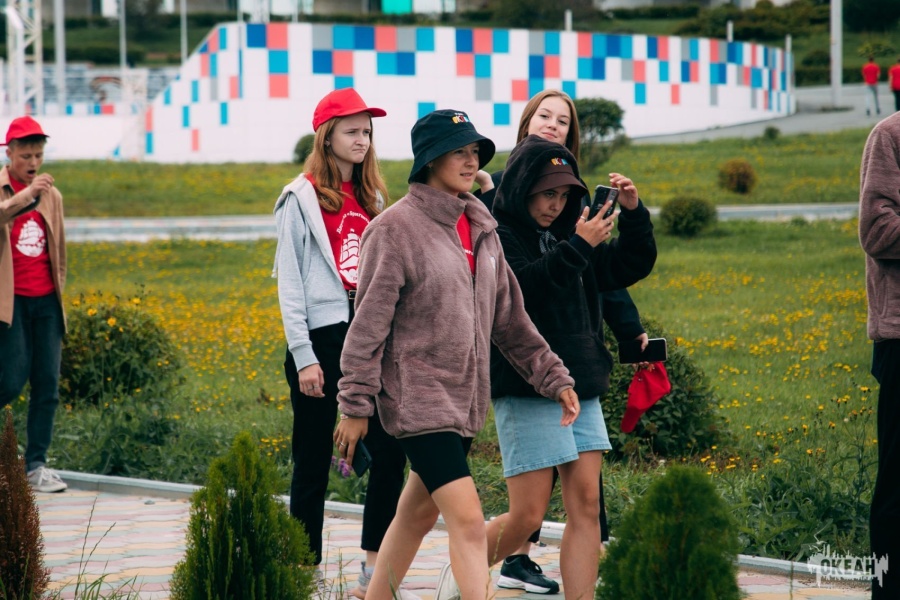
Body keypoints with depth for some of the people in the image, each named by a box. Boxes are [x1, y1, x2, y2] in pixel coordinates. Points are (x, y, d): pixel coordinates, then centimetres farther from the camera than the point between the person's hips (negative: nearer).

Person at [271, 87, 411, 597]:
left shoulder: (371, 198, 14)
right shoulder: (302, 198, -3)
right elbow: (290, 282, -6)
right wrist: (303, 357, -12)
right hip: (321, 339, -5)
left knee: (391, 450, -3)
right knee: (314, 463, 1)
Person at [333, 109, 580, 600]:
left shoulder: (481, 229, 12)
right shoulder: (396, 228, -10)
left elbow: (509, 318, 17)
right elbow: (369, 323, -10)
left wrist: (554, 377, 11)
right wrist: (356, 406, -11)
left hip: (466, 398, 7)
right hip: (418, 397, -7)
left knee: (418, 514, 15)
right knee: (467, 520, -15)